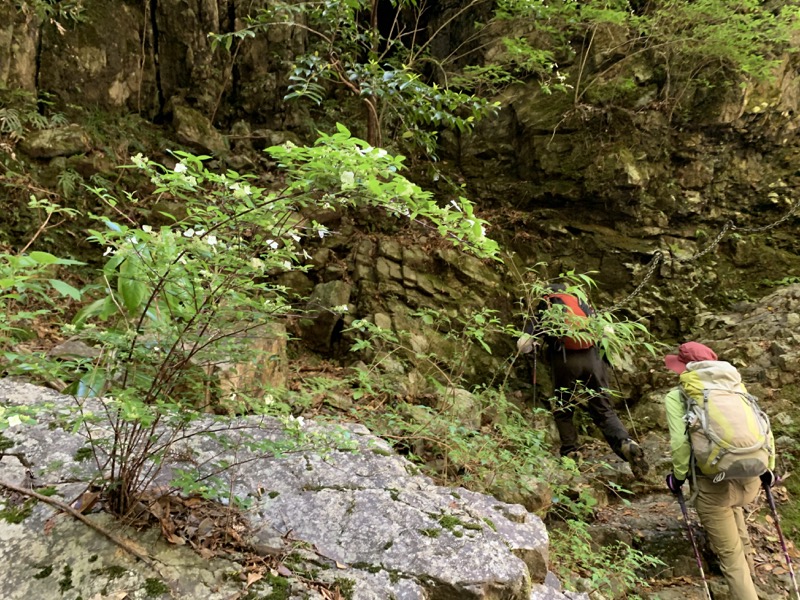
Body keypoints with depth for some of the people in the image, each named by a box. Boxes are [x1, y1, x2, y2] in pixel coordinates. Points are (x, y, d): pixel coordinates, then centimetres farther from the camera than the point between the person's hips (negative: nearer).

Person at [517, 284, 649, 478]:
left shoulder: (544, 309, 15)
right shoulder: (582, 303, 23)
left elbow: (523, 345, 5)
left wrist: (534, 342, 27)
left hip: (565, 360, -2)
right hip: (592, 358, 2)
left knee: (563, 410, 16)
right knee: (604, 410, 4)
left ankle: (570, 453, 12)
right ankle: (626, 443, -15)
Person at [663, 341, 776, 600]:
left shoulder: (677, 396, 0)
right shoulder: (736, 385, 13)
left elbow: (680, 442, -11)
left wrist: (678, 476, 5)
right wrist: (768, 468, 24)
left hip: (715, 484, -6)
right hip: (750, 480, 6)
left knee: (730, 554, 14)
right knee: (731, 503, 41)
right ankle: (747, 562, 51)